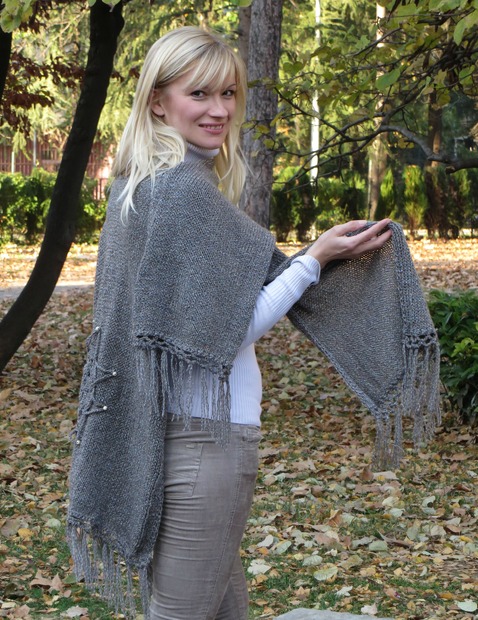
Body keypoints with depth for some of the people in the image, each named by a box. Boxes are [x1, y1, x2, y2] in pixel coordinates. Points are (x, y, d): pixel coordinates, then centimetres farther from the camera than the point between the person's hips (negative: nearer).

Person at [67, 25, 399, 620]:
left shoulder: (136, 184, 12)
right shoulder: (185, 187, -17)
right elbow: (229, 330, -16)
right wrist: (315, 258, -14)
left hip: (161, 427, 10)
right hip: (205, 434, -10)